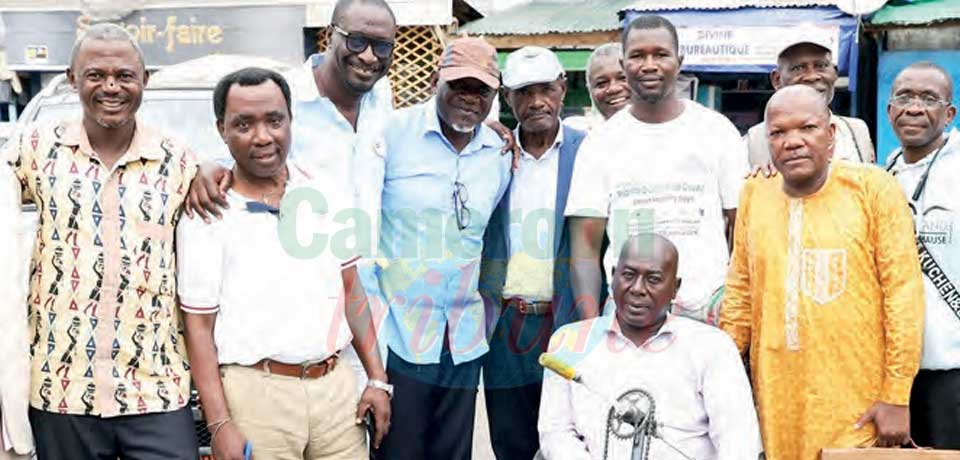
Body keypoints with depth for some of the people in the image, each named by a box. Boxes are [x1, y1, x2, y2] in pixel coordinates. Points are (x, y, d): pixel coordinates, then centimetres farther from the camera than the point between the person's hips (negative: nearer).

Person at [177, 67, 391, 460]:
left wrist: (378, 379, 6)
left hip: (336, 386, 3)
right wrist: (219, 425, -10)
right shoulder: (206, 217, -6)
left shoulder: (329, 196, 5)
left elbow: (351, 292, 11)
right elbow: (199, 324, -5)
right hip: (256, 396, -3)